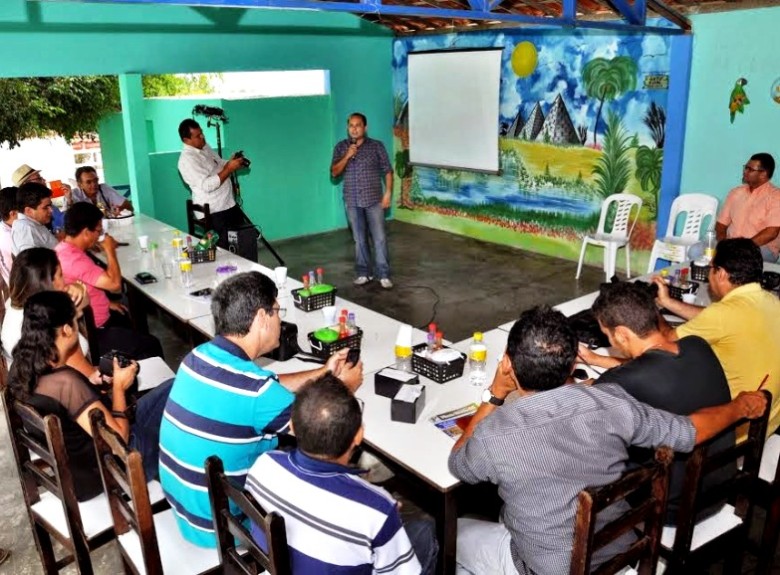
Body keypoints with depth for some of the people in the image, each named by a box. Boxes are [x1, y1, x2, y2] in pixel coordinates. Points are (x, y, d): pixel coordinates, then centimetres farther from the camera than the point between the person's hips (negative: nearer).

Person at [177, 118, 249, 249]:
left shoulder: (205, 147, 11)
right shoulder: (187, 159, -18)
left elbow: (220, 165, 21)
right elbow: (207, 185, -26)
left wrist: (231, 163, -1)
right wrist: (229, 169, -23)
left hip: (229, 203, 9)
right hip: (214, 211, -9)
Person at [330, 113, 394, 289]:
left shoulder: (377, 146, -2)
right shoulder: (341, 147, 3)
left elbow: (387, 170, 0)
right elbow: (334, 173, -3)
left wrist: (388, 193, -8)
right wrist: (347, 156, -17)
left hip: (374, 200, -2)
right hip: (352, 201, 2)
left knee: (379, 238, -2)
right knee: (359, 239, 9)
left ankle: (384, 275, 5)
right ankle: (363, 273, 20)